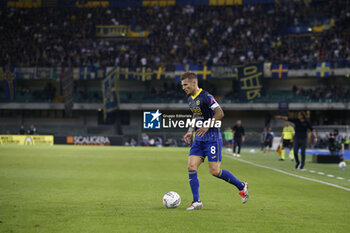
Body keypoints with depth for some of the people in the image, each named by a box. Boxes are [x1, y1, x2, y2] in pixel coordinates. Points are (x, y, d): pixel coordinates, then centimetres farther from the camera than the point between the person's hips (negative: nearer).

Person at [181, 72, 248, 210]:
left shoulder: (205, 97, -14)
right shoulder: (190, 99, 13)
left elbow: (220, 113, -18)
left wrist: (207, 126, -23)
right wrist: (190, 131, 17)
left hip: (212, 138, -8)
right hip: (199, 138, 8)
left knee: (214, 171, -8)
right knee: (191, 167, -4)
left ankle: (241, 186, 14)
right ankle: (196, 202, 1)